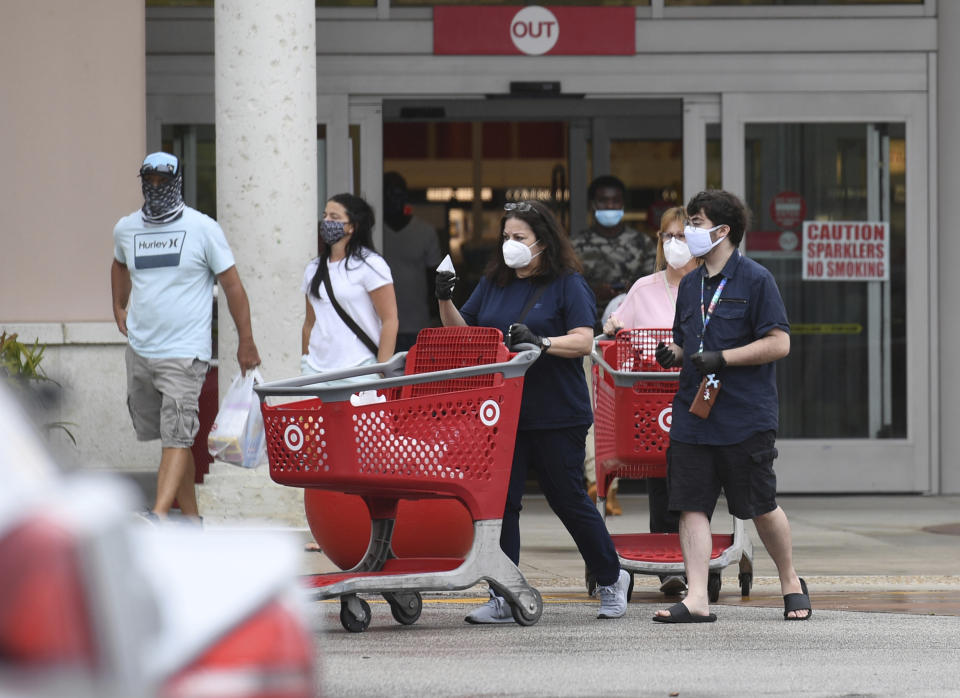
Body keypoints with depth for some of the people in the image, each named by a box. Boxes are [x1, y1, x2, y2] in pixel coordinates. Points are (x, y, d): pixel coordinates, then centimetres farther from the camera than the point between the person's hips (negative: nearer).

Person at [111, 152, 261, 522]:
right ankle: (190, 516, 19)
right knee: (168, 437, 10)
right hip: (139, 350, 5)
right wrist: (119, 307, 24)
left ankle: (159, 514, -28)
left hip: (184, 352, -5)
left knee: (176, 437, -16)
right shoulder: (126, 228, 9)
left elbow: (232, 284, 0)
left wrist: (246, 342, -1)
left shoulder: (202, 228, -4)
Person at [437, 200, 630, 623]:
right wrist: (446, 302, -4)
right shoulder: (493, 283, 12)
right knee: (501, 501, 0)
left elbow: (583, 341, -12)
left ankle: (611, 579, 25)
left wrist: (540, 342, -28)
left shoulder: (567, 284, -3)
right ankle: (503, 598, 3)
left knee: (567, 499, 5)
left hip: (557, 414, -5)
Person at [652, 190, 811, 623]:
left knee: (761, 508, 3)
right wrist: (672, 353, 1)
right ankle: (697, 599, -5)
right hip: (693, 416, 6)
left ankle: (791, 583, 23)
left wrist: (722, 359, -18)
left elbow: (779, 343, -11)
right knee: (692, 506, -4)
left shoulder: (755, 280, -6)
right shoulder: (689, 285, 15)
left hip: (746, 418, -6)